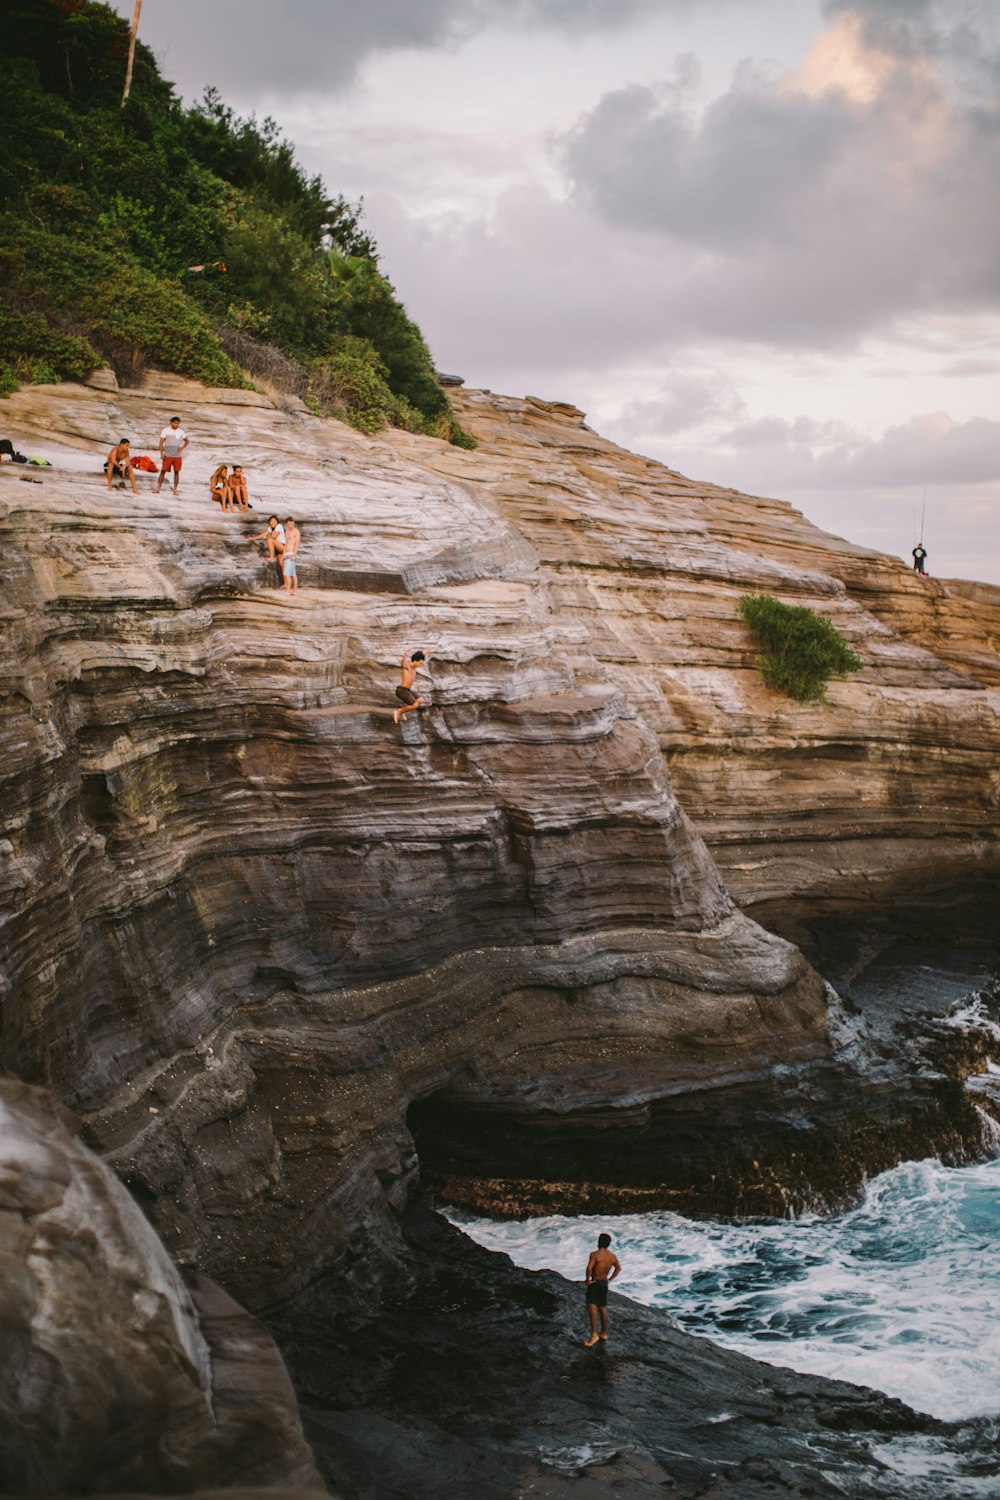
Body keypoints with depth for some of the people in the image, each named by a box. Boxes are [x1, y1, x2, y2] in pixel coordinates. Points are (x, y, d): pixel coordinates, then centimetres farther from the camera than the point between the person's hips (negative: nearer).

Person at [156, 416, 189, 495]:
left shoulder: (181, 431, 5)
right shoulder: (166, 430, -2)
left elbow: (187, 441, 16)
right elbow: (161, 442, -5)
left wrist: (182, 448, -2)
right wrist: (161, 453, -14)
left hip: (177, 456, 2)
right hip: (167, 455, -2)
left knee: (176, 472, 3)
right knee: (163, 471, -3)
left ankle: (175, 490, 8)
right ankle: (158, 488, 0)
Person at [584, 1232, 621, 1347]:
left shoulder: (595, 1254, -16)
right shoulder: (612, 1256, 6)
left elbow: (589, 1268, -26)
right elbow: (619, 1268, 17)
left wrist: (588, 1280, -12)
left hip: (594, 1283, -7)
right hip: (605, 1283, 7)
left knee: (591, 1307, -16)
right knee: (603, 1308, 20)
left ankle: (594, 1335, -27)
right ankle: (604, 1333, 31)